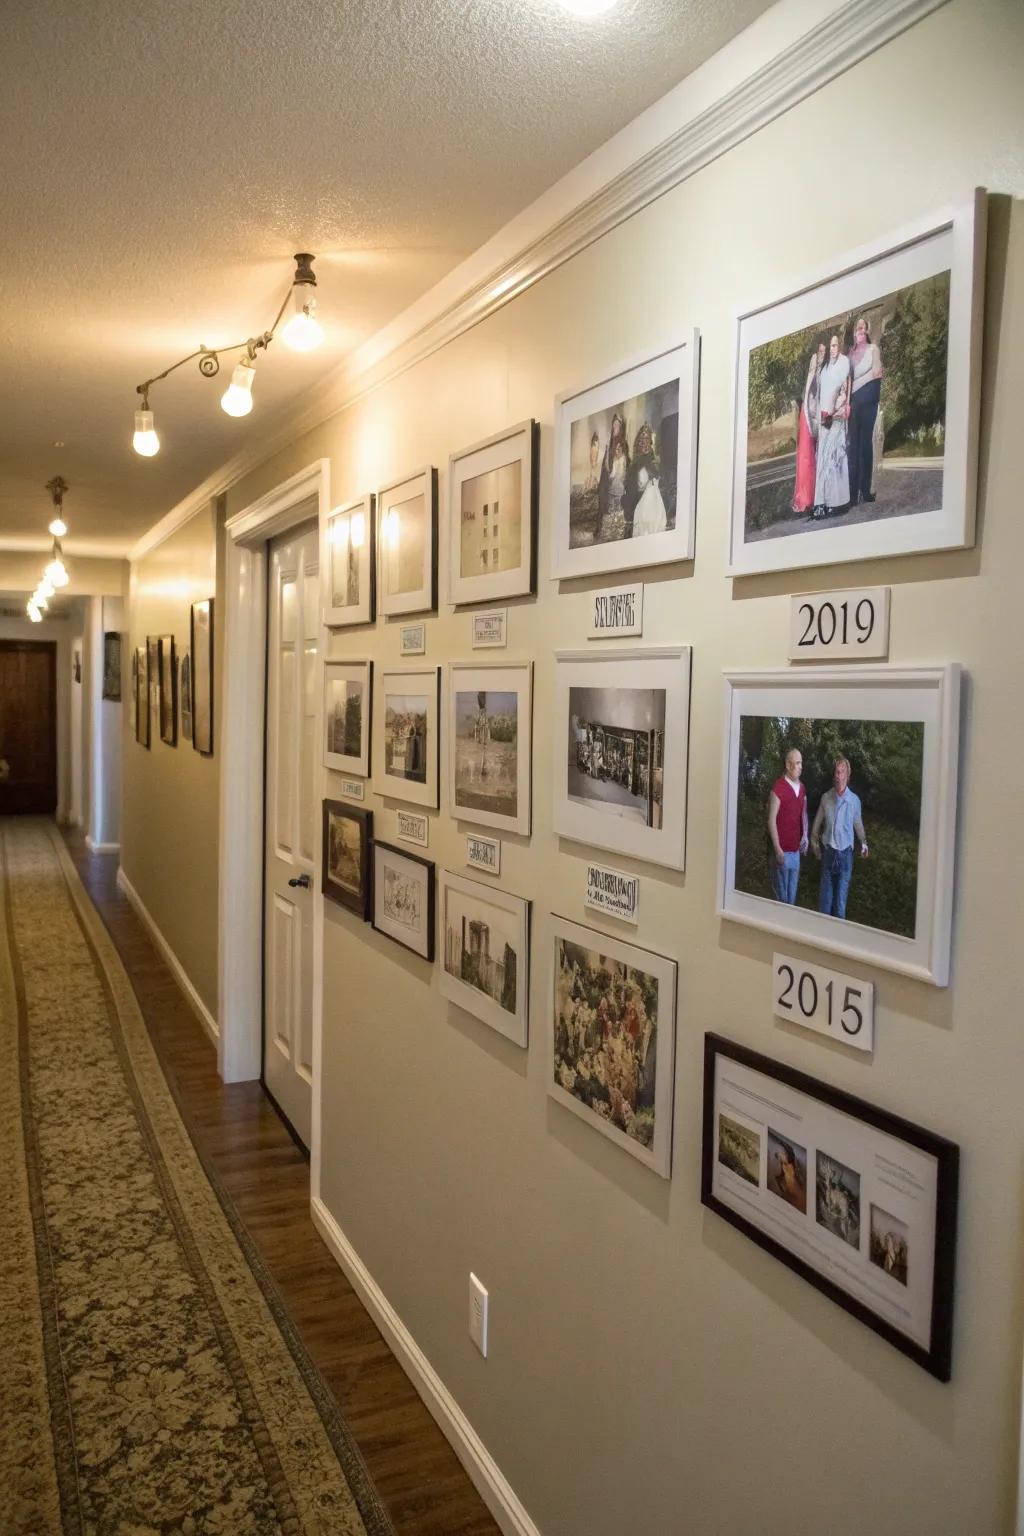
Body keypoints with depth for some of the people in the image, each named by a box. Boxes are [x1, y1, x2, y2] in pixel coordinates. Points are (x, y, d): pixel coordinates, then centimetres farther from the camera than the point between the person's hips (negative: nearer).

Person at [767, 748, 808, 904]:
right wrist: (777, 849, -17)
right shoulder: (778, 787, -14)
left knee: (792, 893, 13)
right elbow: (771, 820, -14)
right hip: (783, 850, -6)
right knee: (782, 895, 0)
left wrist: (805, 836, 5)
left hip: (796, 850, 7)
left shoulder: (802, 788, 8)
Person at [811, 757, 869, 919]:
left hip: (845, 853, -1)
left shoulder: (854, 800, -7)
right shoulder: (826, 797, -4)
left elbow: (858, 824, 8)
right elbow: (818, 823, 9)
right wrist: (814, 842, 12)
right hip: (828, 852, 1)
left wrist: (863, 843, 1)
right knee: (825, 894, 6)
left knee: (841, 895, 4)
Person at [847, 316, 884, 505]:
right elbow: (849, 377, 8)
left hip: (868, 397, -3)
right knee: (853, 442, -3)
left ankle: (865, 489, 0)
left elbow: (877, 372, -4)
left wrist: (855, 383, -1)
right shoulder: (851, 352, 15)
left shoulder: (873, 348, 5)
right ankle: (853, 492, -5)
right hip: (854, 398, 3)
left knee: (866, 441, -2)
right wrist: (847, 400, -5)